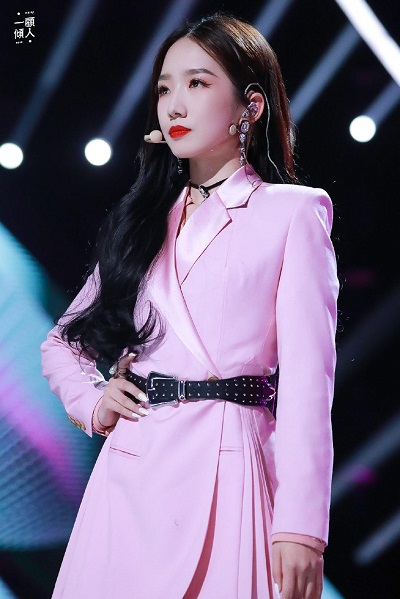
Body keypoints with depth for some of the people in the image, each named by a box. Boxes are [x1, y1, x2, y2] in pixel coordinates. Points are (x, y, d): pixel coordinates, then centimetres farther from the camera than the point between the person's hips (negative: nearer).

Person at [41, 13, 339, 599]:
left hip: (226, 470, -4)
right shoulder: (144, 219, 17)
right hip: (130, 470, 5)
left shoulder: (292, 211, 2)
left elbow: (307, 376, -7)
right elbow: (62, 342, 28)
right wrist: (88, 400, 6)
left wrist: (301, 525, -15)